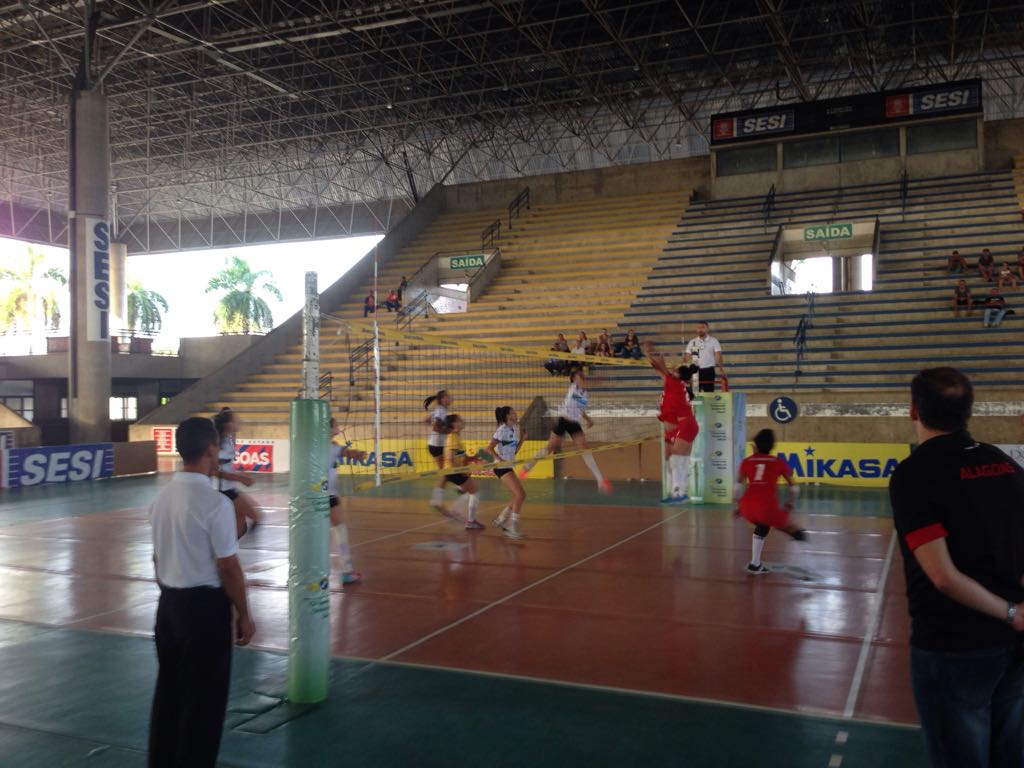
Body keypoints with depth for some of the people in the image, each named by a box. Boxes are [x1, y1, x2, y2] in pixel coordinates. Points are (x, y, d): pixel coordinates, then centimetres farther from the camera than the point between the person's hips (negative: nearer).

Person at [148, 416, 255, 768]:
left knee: (168, 689, 20)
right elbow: (228, 568, -17)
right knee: (204, 698, 7)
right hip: (204, 606, -8)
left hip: (169, 602, 8)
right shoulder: (215, 503, -20)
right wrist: (243, 615, -6)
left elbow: (158, 557, 12)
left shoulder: (162, 497, 2)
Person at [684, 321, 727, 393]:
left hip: (708, 370, -2)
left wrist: (722, 370, -18)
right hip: (695, 370, 2)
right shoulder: (692, 342, 8)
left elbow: (718, 356, -6)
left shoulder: (713, 341, 1)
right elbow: (687, 357, 6)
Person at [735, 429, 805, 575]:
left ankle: (755, 565, 35)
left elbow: (739, 486, 14)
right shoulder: (778, 462, 16)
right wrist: (789, 504, 32)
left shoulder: (747, 461, 19)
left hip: (747, 505, 4)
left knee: (762, 526, 33)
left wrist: (738, 506, 25)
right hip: (768, 507, -3)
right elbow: (794, 488, 17)